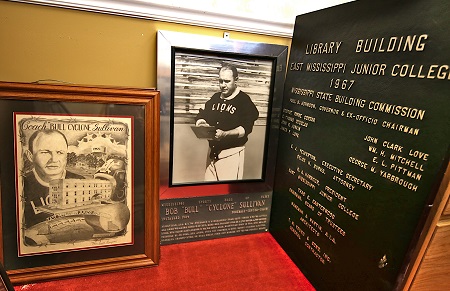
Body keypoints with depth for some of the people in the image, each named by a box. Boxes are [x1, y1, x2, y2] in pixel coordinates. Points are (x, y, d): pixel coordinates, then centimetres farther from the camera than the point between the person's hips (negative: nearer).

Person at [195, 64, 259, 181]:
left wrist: (224, 134, -29)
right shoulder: (215, 98, 15)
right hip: (213, 151, 5)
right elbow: (201, 115, 16)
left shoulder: (244, 100, -5)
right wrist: (201, 123, -8)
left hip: (231, 153, -5)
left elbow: (245, 128, -16)